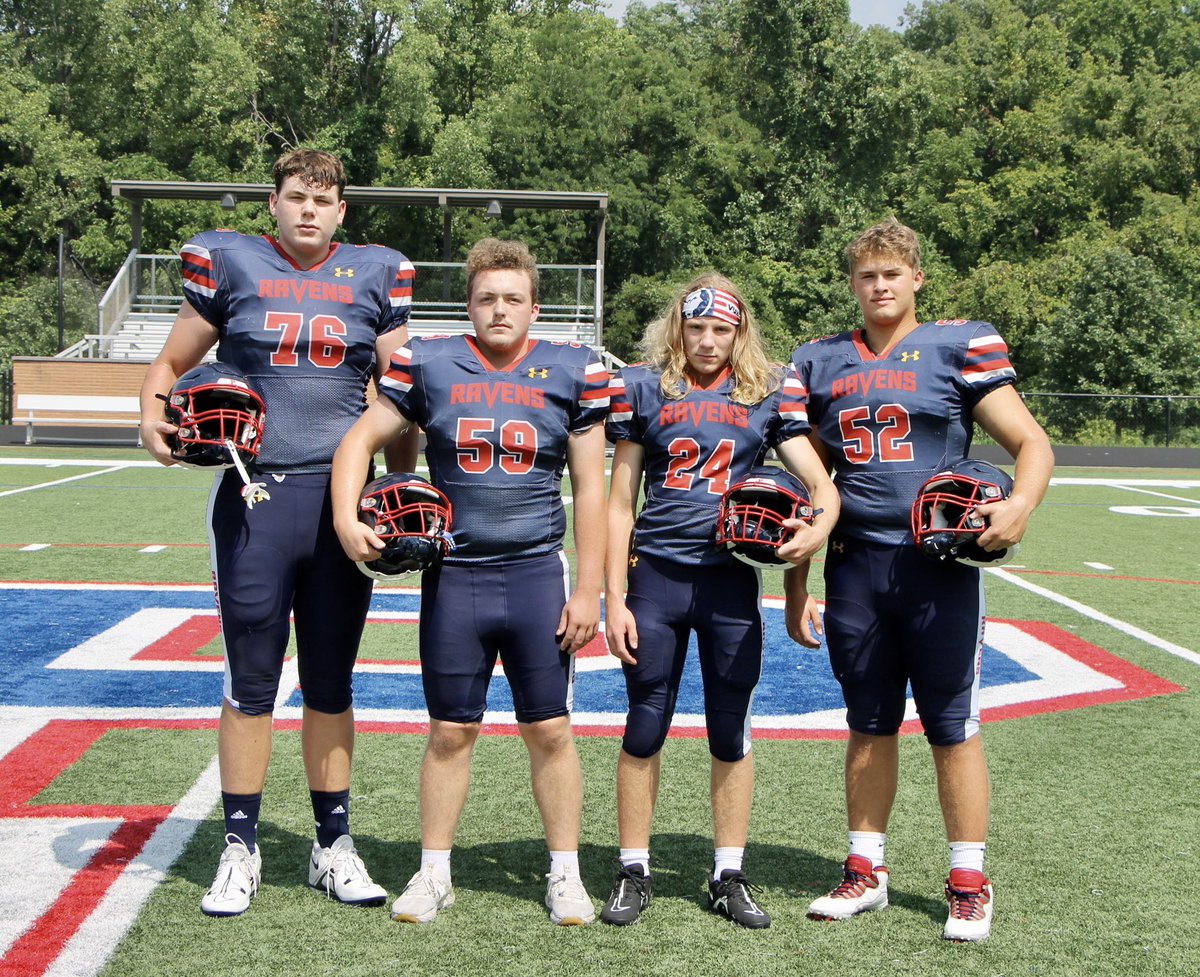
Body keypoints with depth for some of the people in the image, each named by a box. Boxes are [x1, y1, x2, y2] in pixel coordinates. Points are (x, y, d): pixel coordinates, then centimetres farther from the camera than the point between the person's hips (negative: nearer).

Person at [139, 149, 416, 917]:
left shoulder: (373, 276, 8)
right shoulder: (231, 263, 5)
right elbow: (172, 363, 11)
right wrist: (154, 416, -10)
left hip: (342, 497, 1)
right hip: (253, 496, -1)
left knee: (331, 681, 10)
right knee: (252, 679, 3)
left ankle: (334, 846, 21)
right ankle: (241, 850, 16)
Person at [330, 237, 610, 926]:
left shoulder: (572, 371, 0)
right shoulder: (429, 365, 1)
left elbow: (590, 489, 2)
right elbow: (363, 439, 8)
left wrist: (589, 589, -2)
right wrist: (346, 517, -8)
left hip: (537, 574, 0)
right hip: (453, 577, 1)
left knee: (550, 731, 4)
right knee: (451, 732, 9)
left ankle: (565, 874, 19)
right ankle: (434, 874, 23)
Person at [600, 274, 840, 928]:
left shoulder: (768, 394, 6)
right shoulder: (644, 388, 5)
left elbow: (821, 485, 3)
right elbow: (620, 501, 6)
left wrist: (817, 528, -21)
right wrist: (613, 597, 0)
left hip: (732, 582, 0)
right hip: (656, 578, 0)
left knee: (731, 732, 7)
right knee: (644, 728, 4)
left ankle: (729, 878, 19)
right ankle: (633, 874, 17)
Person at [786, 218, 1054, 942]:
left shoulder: (959, 347, 0)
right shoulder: (821, 364, 11)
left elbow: (1032, 443, -2)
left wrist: (1021, 503, -24)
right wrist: (796, 585, 13)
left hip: (939, 564, -3)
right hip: (854, 566, 4)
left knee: (953, 727, 2)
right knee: (870, 726, 12)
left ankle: (970, 885, 13)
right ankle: (867, 872, 24)